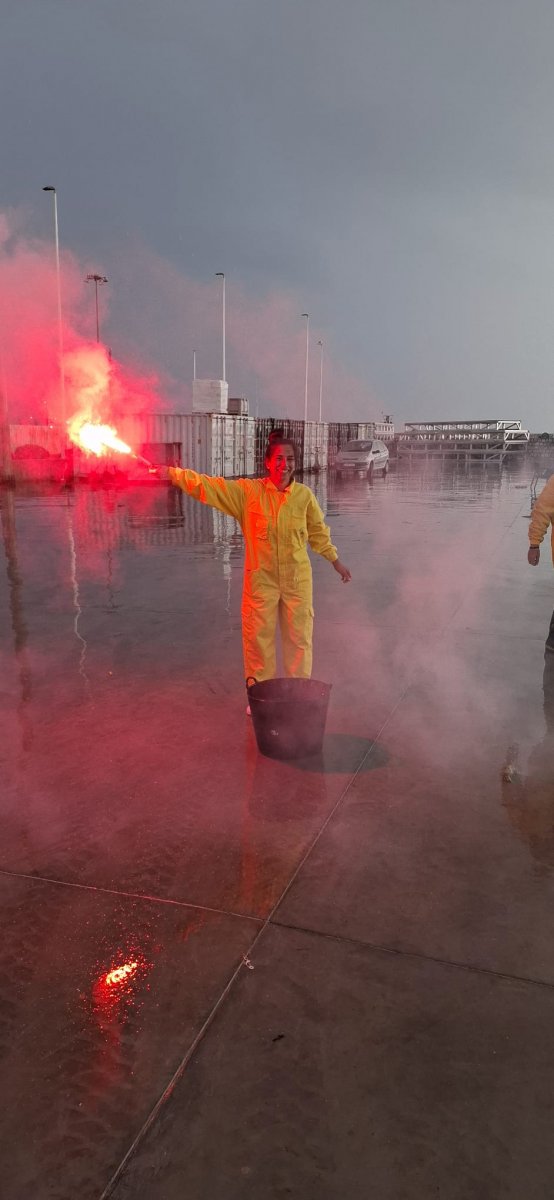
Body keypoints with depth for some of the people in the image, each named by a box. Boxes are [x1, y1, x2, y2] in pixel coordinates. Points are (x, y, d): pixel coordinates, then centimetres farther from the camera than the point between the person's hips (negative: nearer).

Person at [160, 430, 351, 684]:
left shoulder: (304, 495, -1)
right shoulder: (247, 491, -5)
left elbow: (318, 532, 13)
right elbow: (208, 486, -11)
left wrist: (336, 561, 20)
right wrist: (172, 473, -23)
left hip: (297, 580, 1)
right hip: (260, 579, -1)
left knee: (299, 639, 9)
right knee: (258, 639, 6)